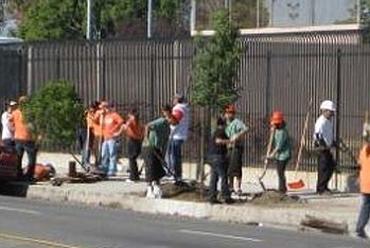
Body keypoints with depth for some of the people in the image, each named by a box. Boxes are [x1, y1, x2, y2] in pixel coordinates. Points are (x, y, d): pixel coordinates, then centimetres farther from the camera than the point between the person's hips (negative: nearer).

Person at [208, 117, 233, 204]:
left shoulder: (215, 132, 19)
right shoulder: (221, 131, -9)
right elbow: (218, 141, -26)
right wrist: (229, 141, -29)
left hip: (212, 156, 9)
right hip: (219, 156, -9)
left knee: (214, 178, 8)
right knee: (223, 177, -5)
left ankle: (212, 197, 6)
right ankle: (226, 197, -5)